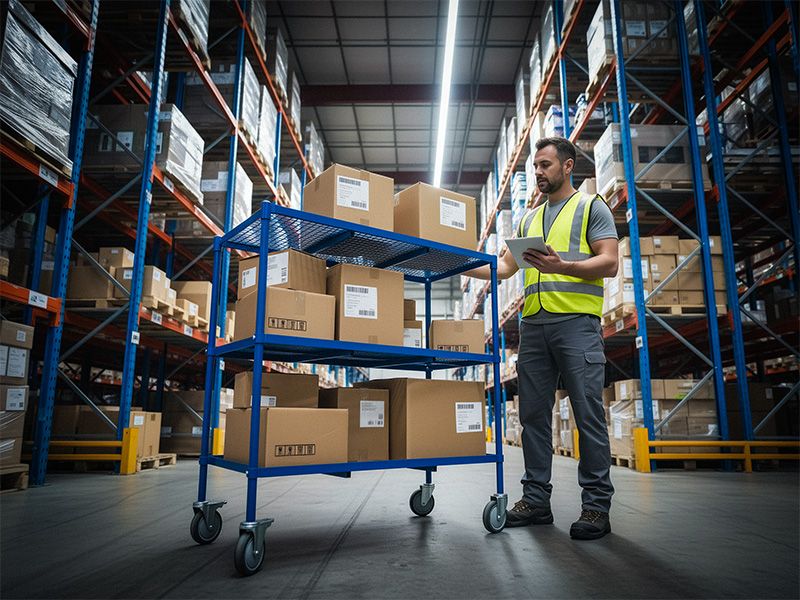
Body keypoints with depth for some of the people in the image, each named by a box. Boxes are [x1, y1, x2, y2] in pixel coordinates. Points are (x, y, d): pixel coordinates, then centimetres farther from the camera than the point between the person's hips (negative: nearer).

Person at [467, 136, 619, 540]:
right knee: (533, 414, 5)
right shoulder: (529, 218, 24)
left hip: (577, 321, -6)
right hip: (533, 324, 6)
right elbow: (504, 267, 21)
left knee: (588, 413, -5)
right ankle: (536, 500, 14)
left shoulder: (591, 207, 8)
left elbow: (609, 264, -4)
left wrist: (561, 266, -19)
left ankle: (597, 505, 4)